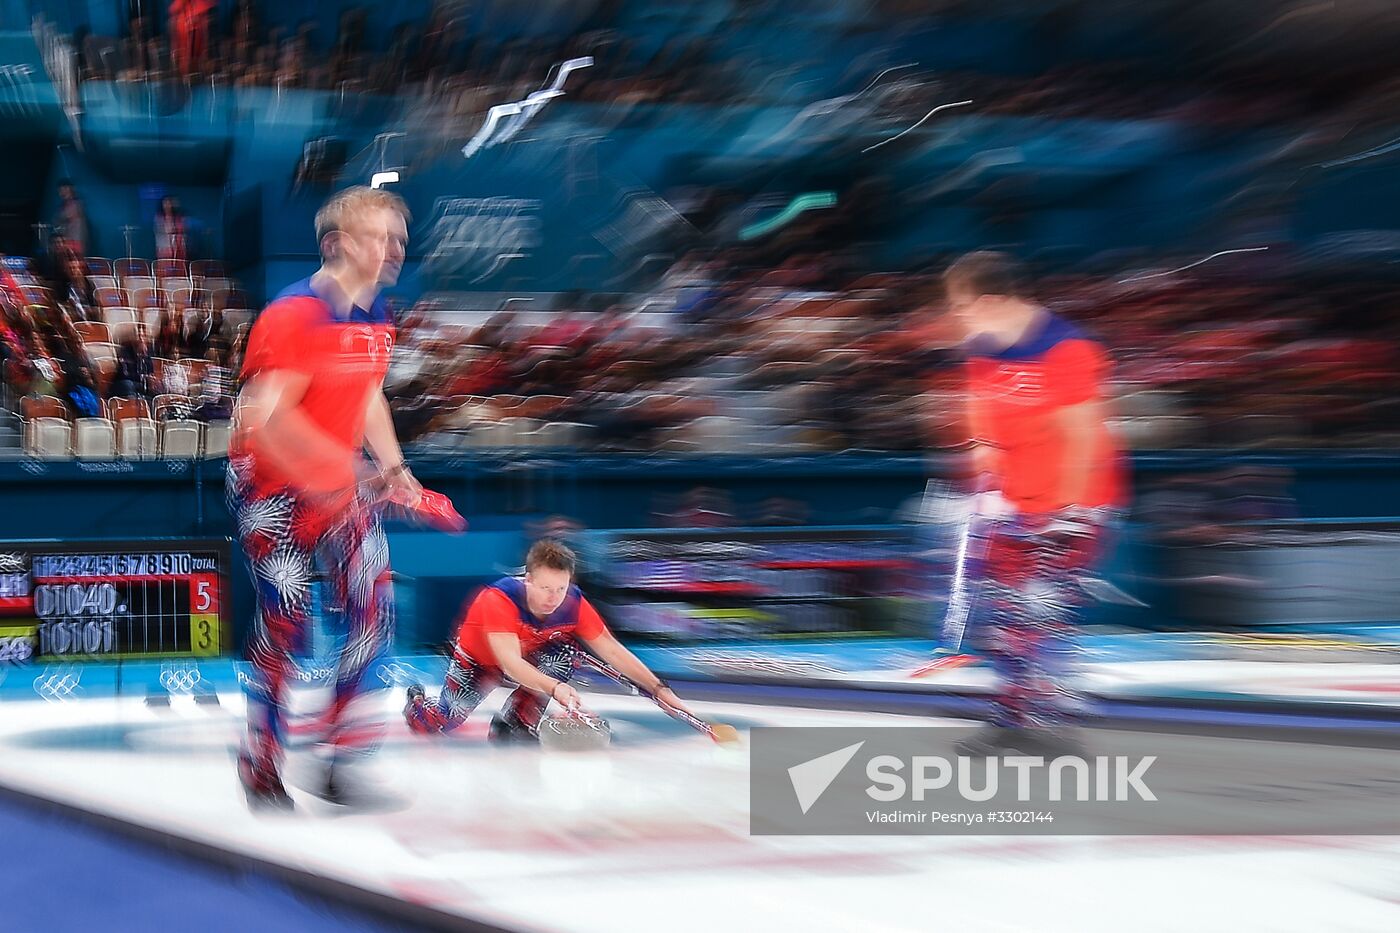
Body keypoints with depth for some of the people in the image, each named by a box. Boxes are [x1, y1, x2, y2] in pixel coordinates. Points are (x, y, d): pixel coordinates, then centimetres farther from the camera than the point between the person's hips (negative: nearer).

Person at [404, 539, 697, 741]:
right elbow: (511, 664, -47)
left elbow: (612, 651, -19)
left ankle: (510, 725, -10)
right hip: (476, 660, -3)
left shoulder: (573, 603, -25)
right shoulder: (499, 600, -39)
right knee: (441, 724, -10)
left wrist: (660, 690, -25)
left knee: (565, 655, -24)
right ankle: (417, 701, 29)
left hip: (526, 656, 3)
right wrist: (554, 688, -64)